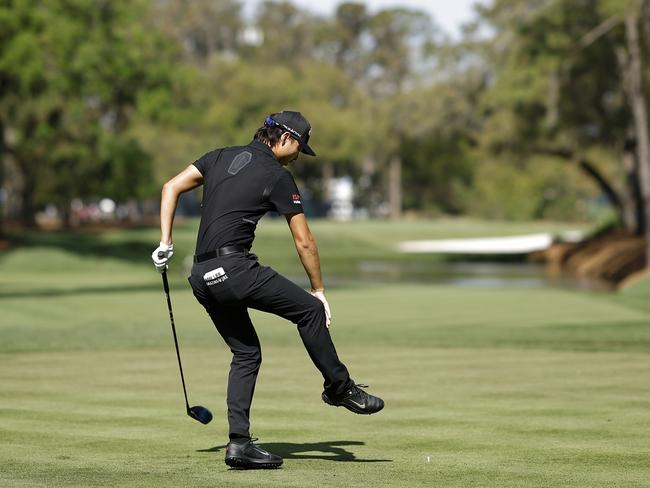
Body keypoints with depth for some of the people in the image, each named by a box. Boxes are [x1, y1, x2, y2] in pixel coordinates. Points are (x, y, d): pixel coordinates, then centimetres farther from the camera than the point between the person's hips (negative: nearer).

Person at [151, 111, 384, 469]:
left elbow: (171, 188, 12)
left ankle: (239, 443, 7)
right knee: (310, 310, 7)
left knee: (246, 353, 14)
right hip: (234, 268, -7)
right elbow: (304, 242, 3)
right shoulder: (278, 177, 0)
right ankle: (340, 388, 18)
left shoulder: (222, 157, 17)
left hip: (201, 277, 7)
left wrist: (165, 243, 12)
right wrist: (319, 290, 12)